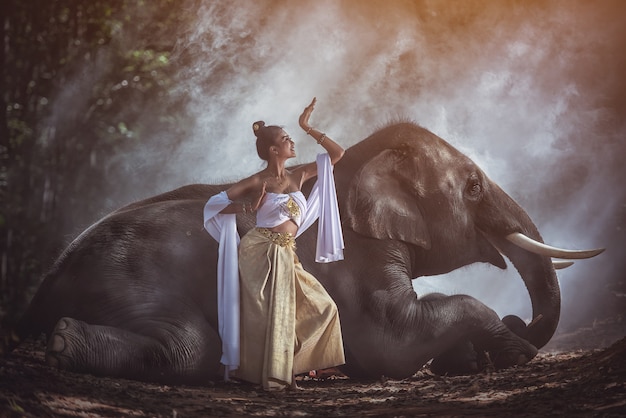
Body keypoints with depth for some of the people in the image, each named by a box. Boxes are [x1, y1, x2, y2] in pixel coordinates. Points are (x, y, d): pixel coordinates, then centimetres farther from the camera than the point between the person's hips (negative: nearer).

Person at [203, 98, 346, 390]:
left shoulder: (298, 176, 11)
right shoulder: (257, 182, -4)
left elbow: (337, 153, 13)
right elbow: (214, 204, -2)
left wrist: (307, 128, 7)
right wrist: (248, 207, -15)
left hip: (286, 256, 7)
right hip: (260, 252, -7)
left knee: (322, 307, 8)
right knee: (267, 315, -6)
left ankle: (286, 365, 18)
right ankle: (265, 374, 9)